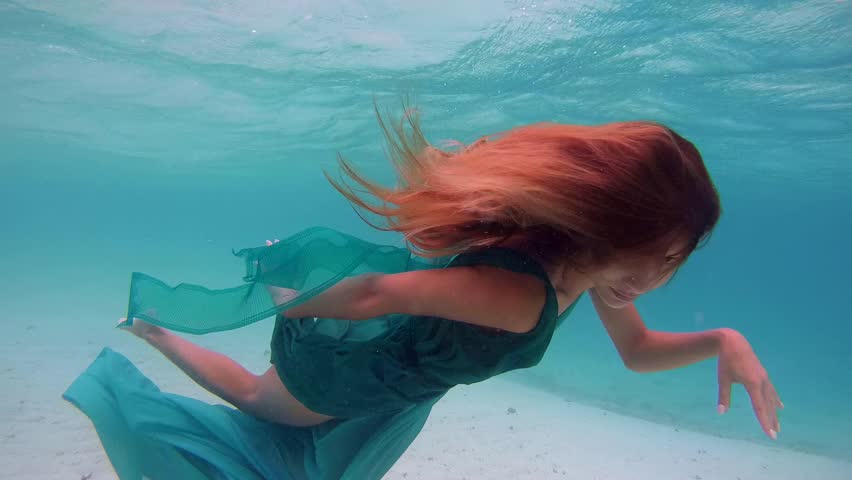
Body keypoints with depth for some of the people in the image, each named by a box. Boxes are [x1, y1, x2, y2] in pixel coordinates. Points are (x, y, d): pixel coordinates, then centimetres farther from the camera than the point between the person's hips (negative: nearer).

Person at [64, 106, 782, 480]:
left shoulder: (594, 264, -15)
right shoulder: (519, 293, -43)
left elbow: (636, 351, 0)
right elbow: (380, 293, -35)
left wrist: (723, 341, -17)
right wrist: (293, 310, -18)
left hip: (401, 365, 7)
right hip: (346, 363, -7)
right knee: (254, 401, 25)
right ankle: (151, 328, 43)